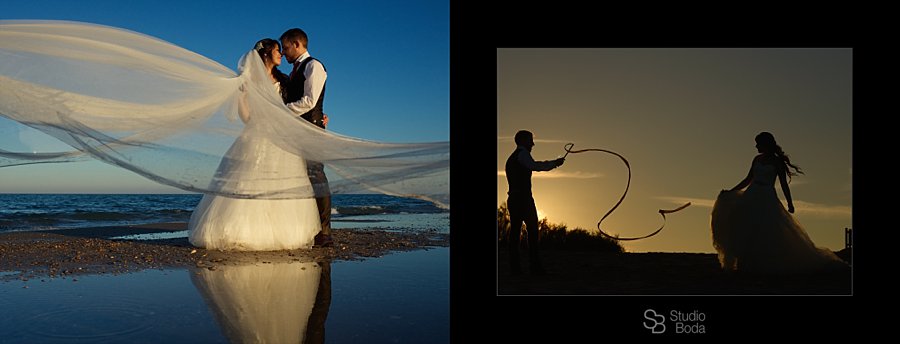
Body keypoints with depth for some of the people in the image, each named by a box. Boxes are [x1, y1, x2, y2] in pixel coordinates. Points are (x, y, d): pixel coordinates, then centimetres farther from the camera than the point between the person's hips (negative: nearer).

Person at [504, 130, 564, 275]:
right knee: (532, 230, -5)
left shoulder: (511, 158, 24)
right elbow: (534, 166, -20)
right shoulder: (522, 153, -4)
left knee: (514, 231, 5)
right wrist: (554, 163, -10)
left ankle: (514, 267, 4)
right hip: (524, 198, -9)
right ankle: (535, 266, -7)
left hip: (513, 199, 9)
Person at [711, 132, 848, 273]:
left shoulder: (777, 162, 2)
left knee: (765, 230, -11)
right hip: (751, 196, 4)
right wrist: (731, 191, 16)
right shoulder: (757, 159, 15)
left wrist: (790, 203, -9)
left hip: (766, 198, -4)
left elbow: (784, 183, -1)